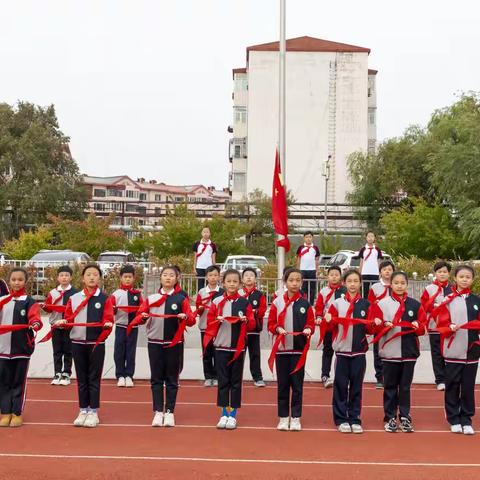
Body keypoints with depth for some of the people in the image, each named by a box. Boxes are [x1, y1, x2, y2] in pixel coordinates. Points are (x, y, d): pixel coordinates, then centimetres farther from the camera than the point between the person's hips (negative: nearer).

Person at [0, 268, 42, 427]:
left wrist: (35, 323, -38)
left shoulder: (29, 302, -3)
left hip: (22, 347, -3)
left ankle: (17, 413, 14)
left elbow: (34, 316, -18)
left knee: (19, 381, 4)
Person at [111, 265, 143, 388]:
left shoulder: (137, 294, 4)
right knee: (119, 352, 2)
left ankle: (129, 376, 14)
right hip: (120, 326, -1)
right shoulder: (116, 294, 0)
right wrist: (113, 309, -24)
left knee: (131, 352, 5)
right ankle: (120, 376, 12)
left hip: (133, 327, 1)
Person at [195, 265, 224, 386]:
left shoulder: (223, 292, 1)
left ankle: (216, 377, 12)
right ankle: (208, 377, 14)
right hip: (205, 326, 1)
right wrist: (200, 308, -16)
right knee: (207, 353, 6)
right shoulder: (201, 292, 5)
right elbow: (198, 311, 5)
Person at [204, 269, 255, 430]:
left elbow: (252, 325, 3)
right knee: (223, 381, 5)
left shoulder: (244, 303, 2)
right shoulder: (217, 302, 3)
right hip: (221, 346, 0)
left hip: (238, 347, 0)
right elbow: (209, 322, 4)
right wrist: (217, 320, -15)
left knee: (236, 381, 5)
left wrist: (246, 320, -17)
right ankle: (224, 414, 14)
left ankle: (232, 414, 14)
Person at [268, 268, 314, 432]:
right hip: (281, 349, 1)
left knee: (297, 384, 4)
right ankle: (283, 417, 16)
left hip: (299, 349, 0)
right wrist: (278, 329, -16)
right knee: (282, 384, 7)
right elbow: (271, 323, 4)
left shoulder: (305, 303, 1)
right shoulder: (277, 302, 1)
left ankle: (295, 418, 12)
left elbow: (311, 323, 4)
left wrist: (308, 329, -16)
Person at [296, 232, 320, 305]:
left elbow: (317, 260, 9)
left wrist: (317, 271, 4)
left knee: (312, 288, 5)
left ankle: (311, 304, 12)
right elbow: (298, 260, 7)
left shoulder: (315, 248, 5)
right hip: (303, 270, -1)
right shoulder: (301, 248, 3)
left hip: (312, 270, 1)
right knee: (303, 288, 2)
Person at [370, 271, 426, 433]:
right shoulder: (382, 304, 2)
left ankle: (405, 417, 17)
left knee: (405, 387, 8)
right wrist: (384, 326, -19)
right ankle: (390, 418, 15)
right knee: (390, 387, 6)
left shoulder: (415, 305, 6)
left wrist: (418, 327, -15)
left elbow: (423, 326, 5)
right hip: (389, 353, -1)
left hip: (409, 353, 1)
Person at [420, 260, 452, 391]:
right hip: (435, 326, -1)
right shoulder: (429, 289, 2)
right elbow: (423, 306, 0)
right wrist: (434, 305, -15)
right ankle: (440, 380, 10)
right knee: (437, 354, 3)